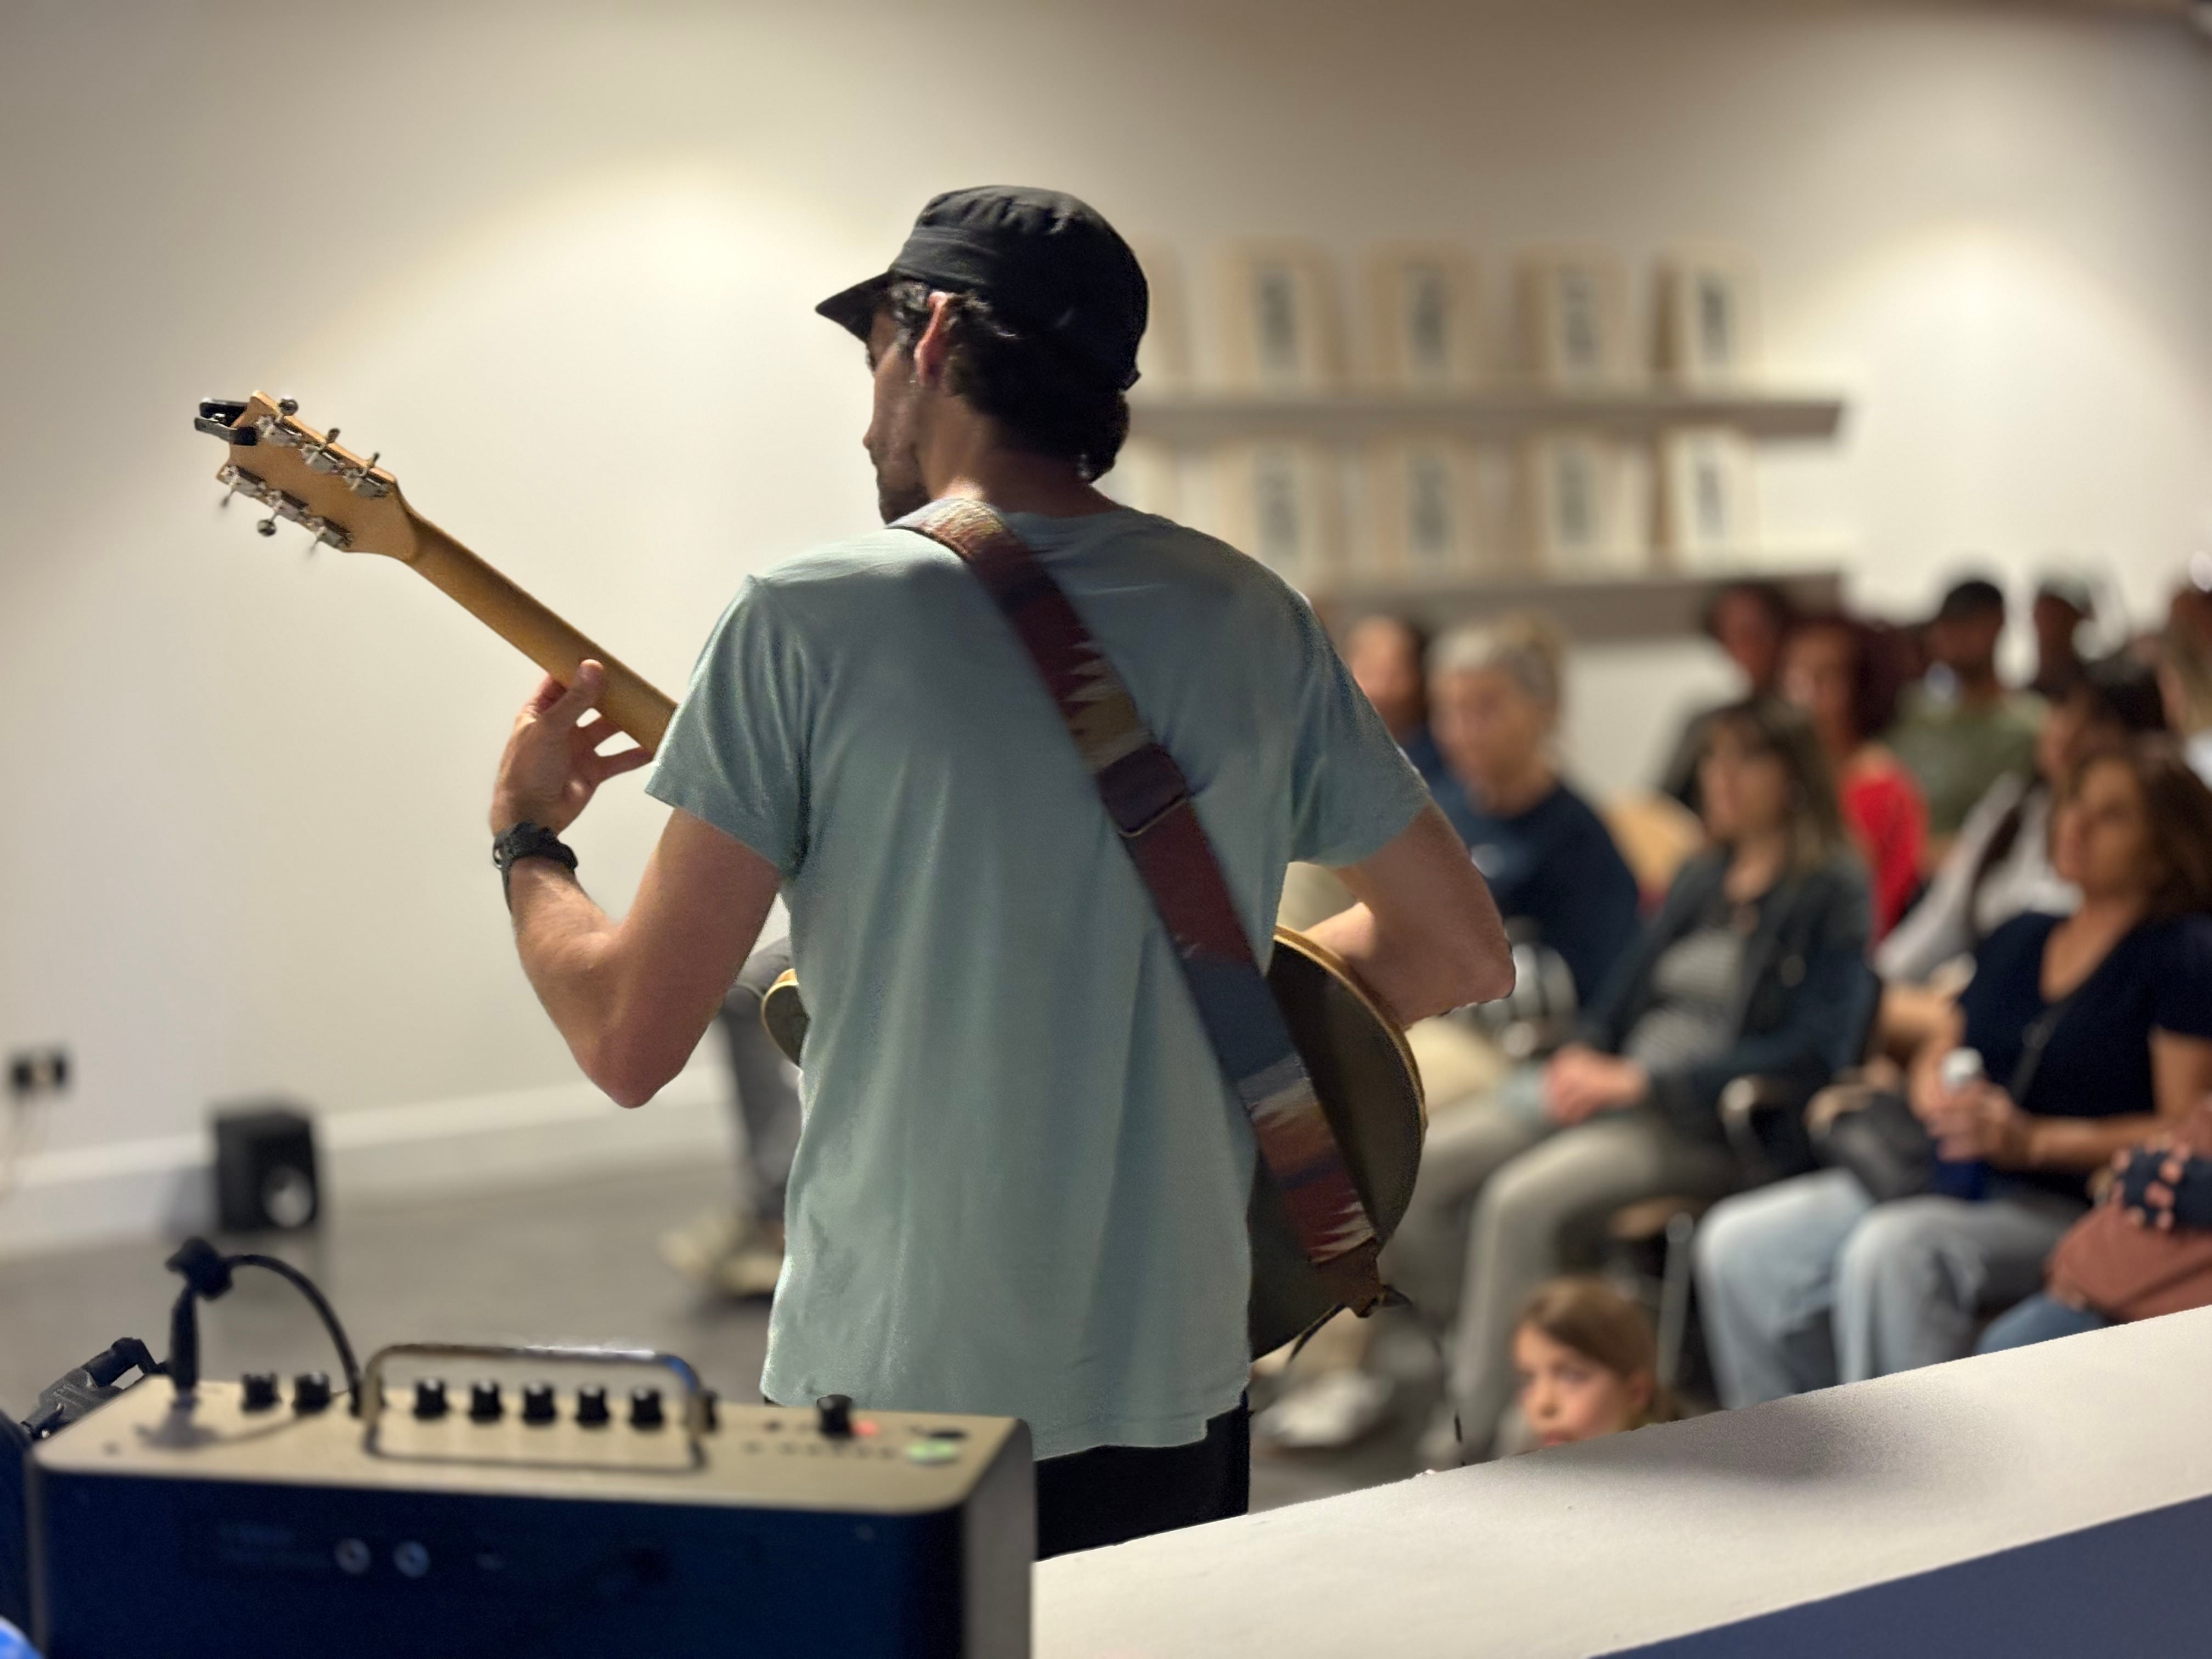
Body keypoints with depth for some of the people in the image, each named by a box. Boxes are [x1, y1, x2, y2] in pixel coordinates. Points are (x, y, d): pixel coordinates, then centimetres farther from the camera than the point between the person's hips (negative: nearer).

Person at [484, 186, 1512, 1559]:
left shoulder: (810, 621, -11)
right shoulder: (1254, 619, 0)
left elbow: (629, 1043, -10)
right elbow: (1464, 952, 8)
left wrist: (526, 840, 8)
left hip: (897, 1394, -4)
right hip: (1178, 1393, 4)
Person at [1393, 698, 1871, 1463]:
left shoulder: (1833, 890, -4)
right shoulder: (1701, 878, 19)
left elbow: (1815, 1052, -14)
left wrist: (1643, 1079, -18)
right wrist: (1582, 1055, -3)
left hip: (1711, 1121, -8)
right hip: (1611, 1086, 8)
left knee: (1521, 1199, -31)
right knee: (1415, 1169, -12)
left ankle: (1470, 1436, -24)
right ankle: (1472, 1358, -5)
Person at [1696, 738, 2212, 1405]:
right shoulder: (2020, 938, 20)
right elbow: (1940, 1054, 25)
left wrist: (2033, 1140, -19)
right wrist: (1935, 1096, 0)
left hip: (2064, 1211, -7)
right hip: (1947, 1181, 7)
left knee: (1893, 1249, -37)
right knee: (1739, 1242, -12)